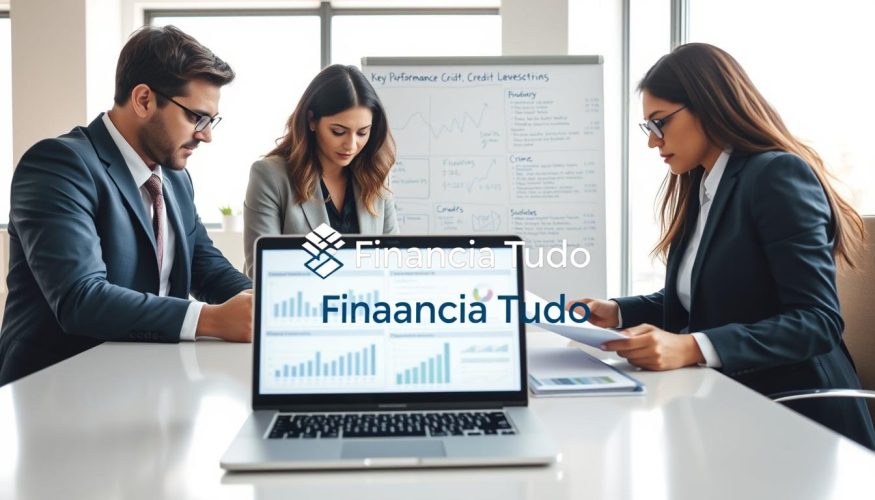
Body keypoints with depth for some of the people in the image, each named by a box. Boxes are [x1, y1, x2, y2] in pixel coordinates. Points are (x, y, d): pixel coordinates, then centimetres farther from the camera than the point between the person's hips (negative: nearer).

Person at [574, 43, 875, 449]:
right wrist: (618, 312, 1)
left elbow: (817, 321, -21)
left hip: (796, 418, -7)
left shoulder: (778, 175, -14)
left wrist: (692, 349, -32)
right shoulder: (700, 186, 12)